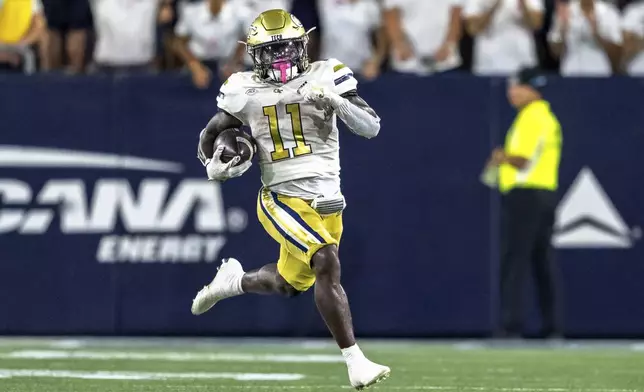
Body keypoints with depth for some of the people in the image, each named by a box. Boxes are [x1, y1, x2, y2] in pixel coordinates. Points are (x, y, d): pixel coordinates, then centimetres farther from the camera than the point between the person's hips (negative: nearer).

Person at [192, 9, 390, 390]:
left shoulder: (324, 77, -3)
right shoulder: (246, 91, 0)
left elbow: (371, 128, -9)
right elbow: (210, 135, 14)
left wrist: (335, 100, -26)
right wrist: (214, 165, -8)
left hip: (327, 200, 3)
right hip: (283, 199, -3)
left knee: (290, 283, 18)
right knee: (328, 264, -25)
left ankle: (234, 280, 50)